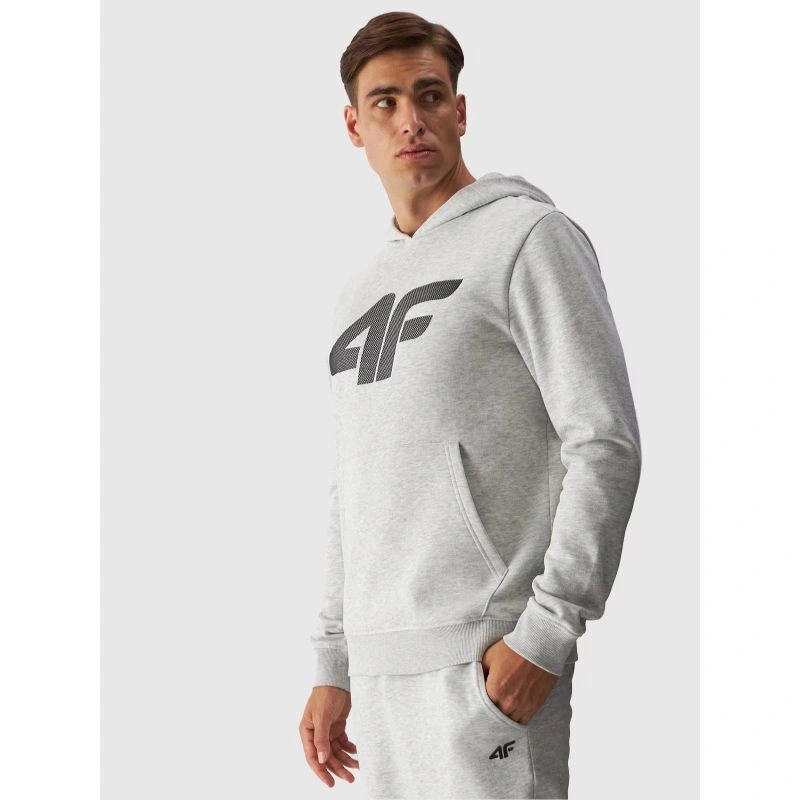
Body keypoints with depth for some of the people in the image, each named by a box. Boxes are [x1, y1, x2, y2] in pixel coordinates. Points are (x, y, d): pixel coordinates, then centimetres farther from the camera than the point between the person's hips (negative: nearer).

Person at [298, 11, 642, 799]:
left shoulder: (529, 237, -3)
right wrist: (332, 667, 18)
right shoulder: (360, 290, 19)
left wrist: (547, 631, -16)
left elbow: (605, 443, -10)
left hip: (487, 658, -7)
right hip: (381, 660, 7)